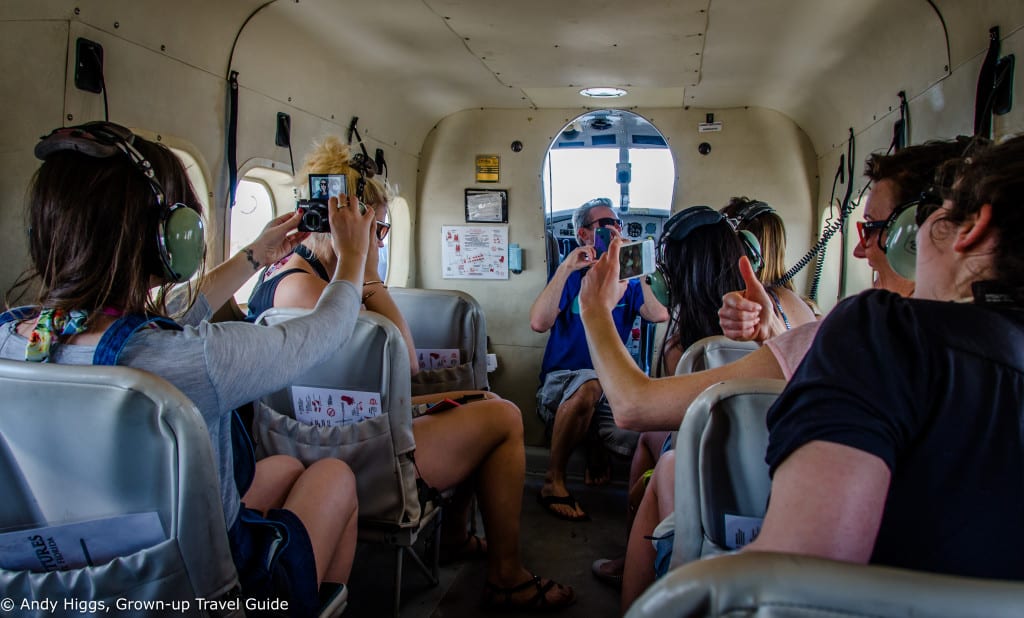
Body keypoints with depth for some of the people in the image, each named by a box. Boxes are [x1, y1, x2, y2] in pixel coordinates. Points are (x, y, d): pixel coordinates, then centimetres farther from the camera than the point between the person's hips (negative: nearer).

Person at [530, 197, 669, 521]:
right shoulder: (571, 277, 3)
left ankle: (598, 450, 11)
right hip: (561, 387, -3)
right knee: (589, 382, -40)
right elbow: (539, 322, -18)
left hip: (611, 391, 4)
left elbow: (660, 315, -10)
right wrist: (566, 268, -20)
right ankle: (553, 482, -23)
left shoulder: (628, 282, 12)